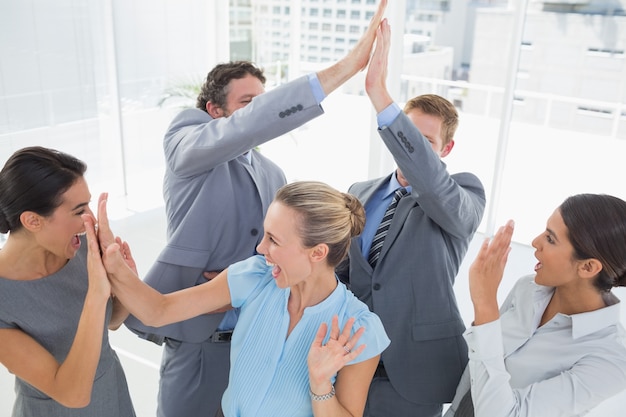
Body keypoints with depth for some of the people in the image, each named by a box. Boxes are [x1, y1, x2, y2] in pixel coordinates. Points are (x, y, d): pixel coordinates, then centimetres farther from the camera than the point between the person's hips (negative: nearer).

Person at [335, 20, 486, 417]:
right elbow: (337, 266, 12)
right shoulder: (360, 193, 6)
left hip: (412, 368, -4)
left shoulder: (465, 195, -8)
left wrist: (380, 95, -40)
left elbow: (436, 187, -32)